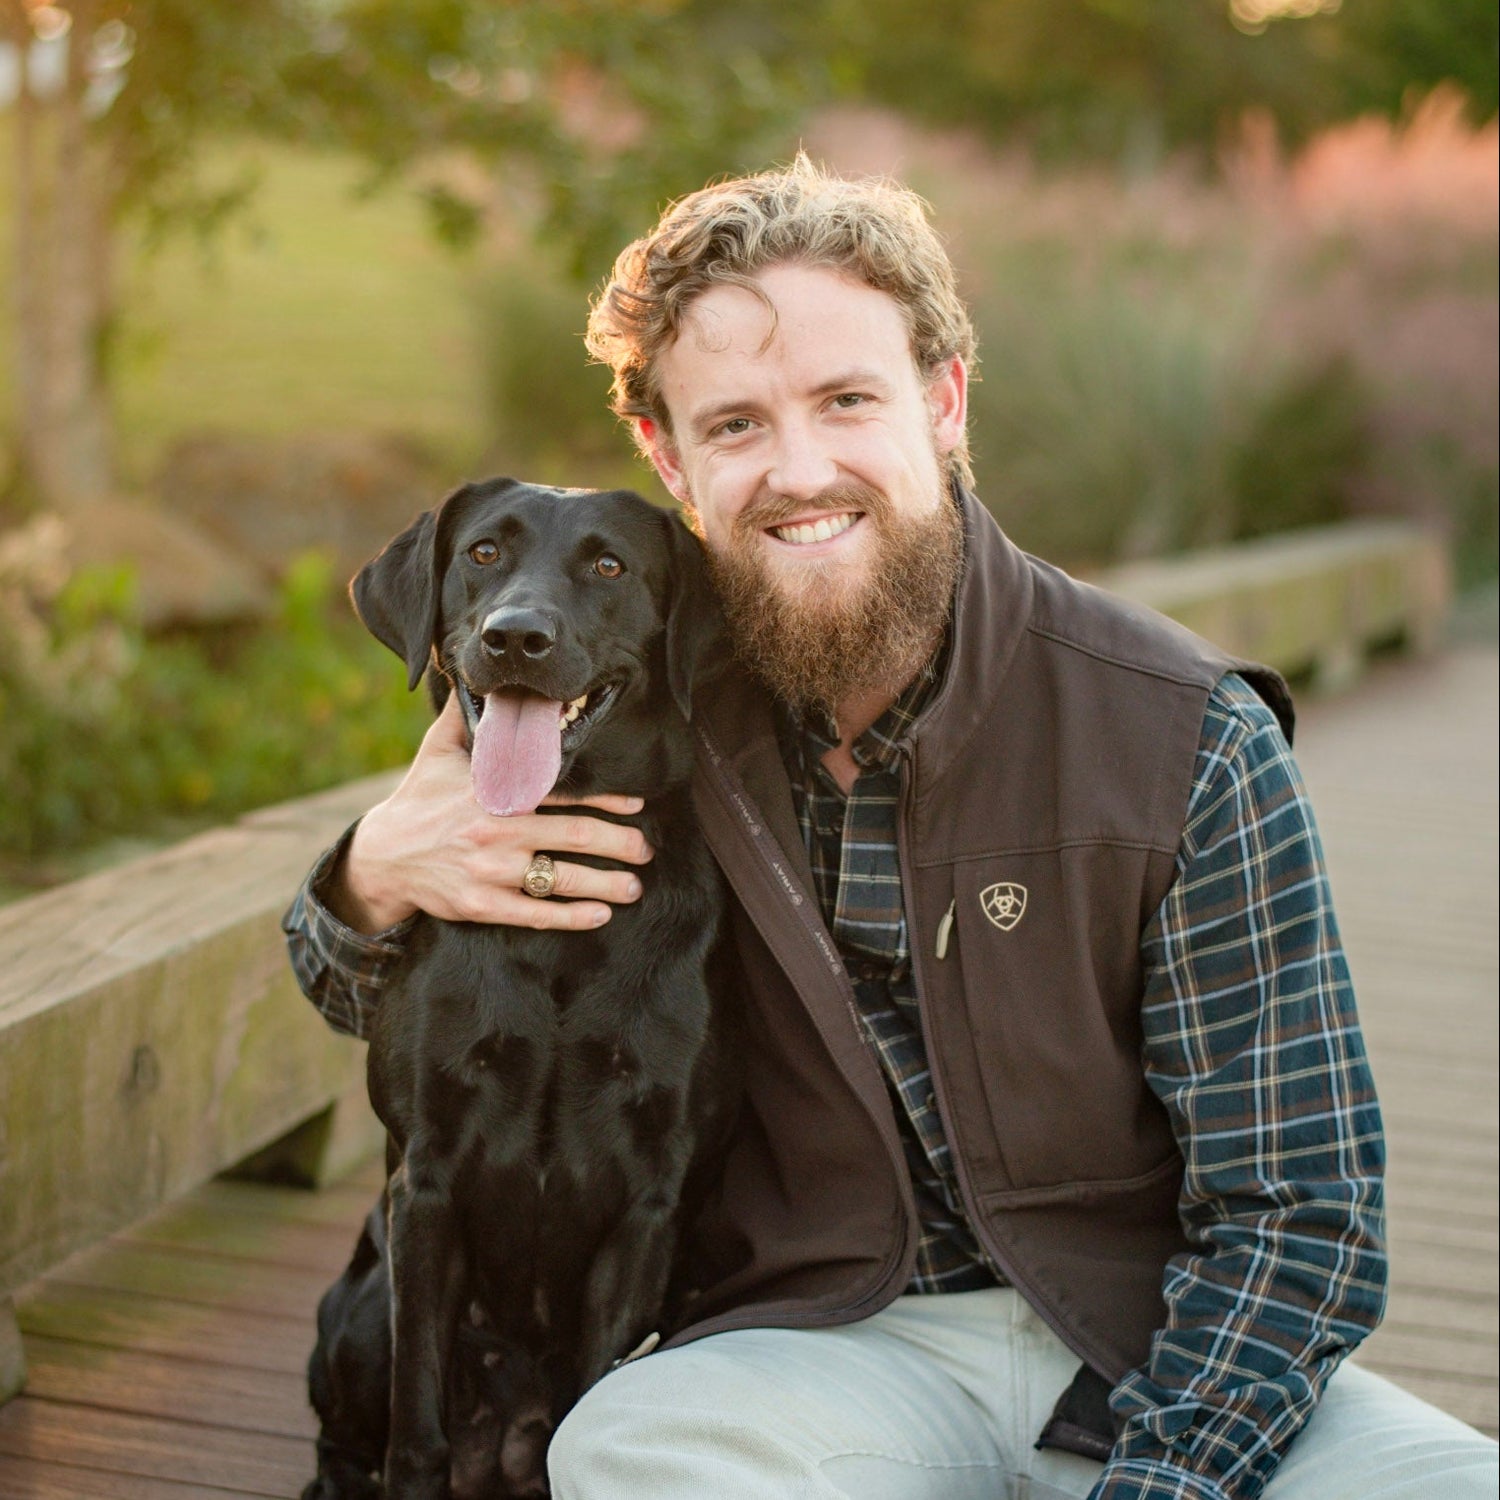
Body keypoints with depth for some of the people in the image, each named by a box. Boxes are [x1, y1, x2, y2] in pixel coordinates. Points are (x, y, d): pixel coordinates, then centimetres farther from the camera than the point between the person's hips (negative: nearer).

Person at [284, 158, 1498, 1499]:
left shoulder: (1191, 742, -10)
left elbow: (1296, 1212, -9)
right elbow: (377, 1008, 13)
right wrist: (377, 876, -12)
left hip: (1144, 1348, 0)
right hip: (820, 1346, 0)